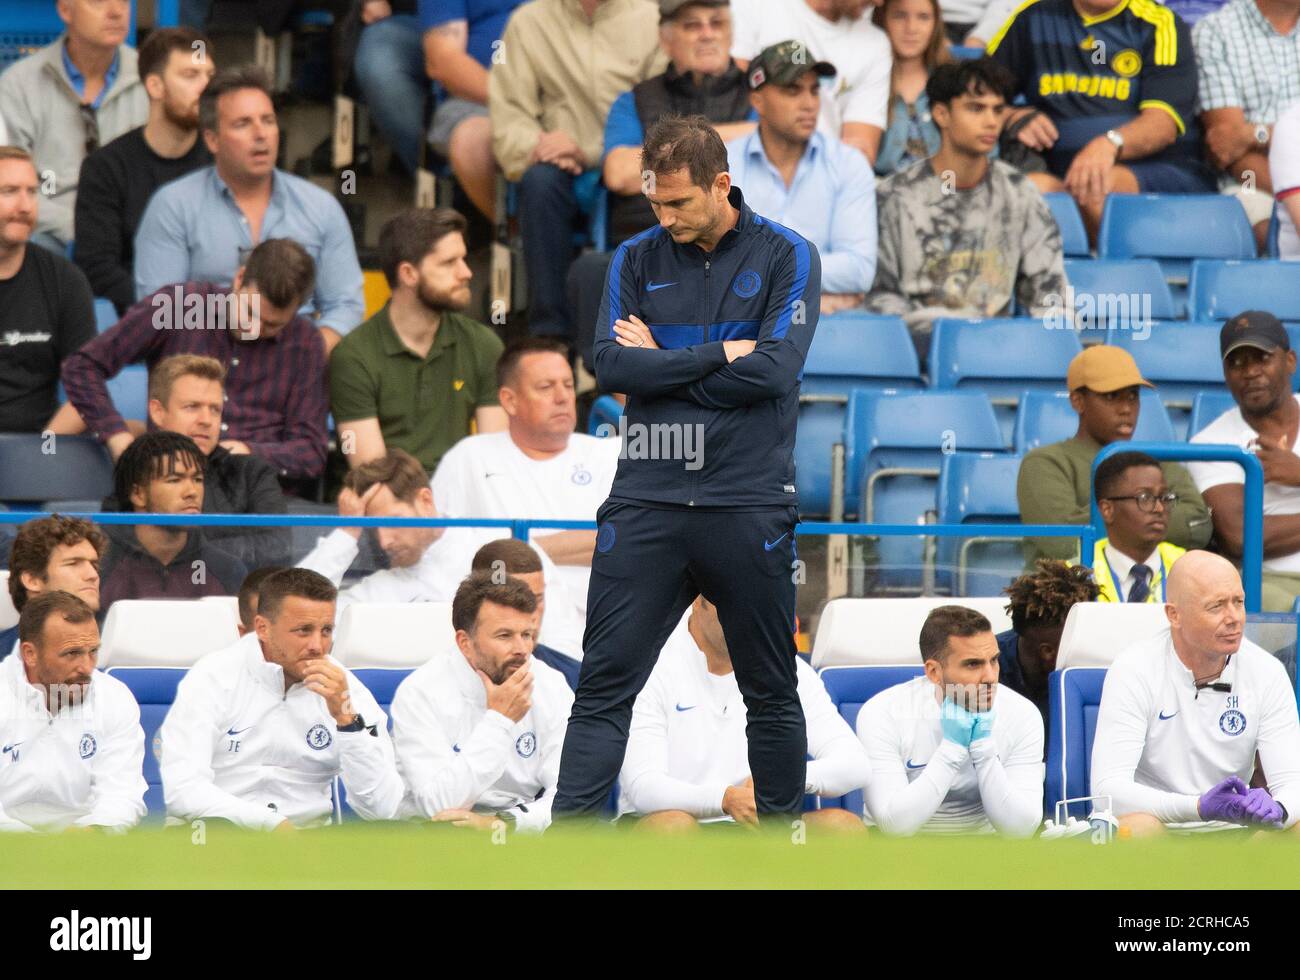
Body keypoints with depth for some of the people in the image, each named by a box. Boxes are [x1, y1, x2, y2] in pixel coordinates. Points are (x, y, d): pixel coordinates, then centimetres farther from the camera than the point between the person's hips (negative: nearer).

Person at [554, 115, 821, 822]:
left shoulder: (785, 257, 1)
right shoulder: (637, 260, 9)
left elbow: (775, 368, -12)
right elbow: (610, 367, -3)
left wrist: (661, 363, -5)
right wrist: (719, 355, -10)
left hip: (749, 505, -2)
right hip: (645, 500, 2)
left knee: (771, 694, 8)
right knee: (604, 686, -5)